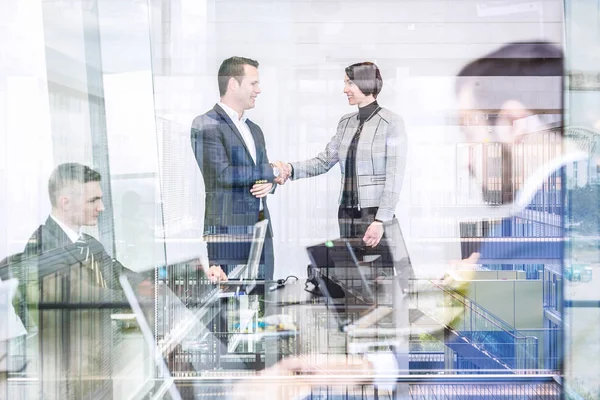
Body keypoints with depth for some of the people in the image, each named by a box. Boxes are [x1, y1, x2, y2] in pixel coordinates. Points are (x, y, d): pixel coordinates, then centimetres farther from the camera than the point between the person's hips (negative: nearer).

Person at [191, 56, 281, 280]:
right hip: (228, 231, -7)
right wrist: (272, 171, -7)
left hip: (261, 230, 7)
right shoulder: (206, 125, -6)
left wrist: (269, 184, -1)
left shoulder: (254, 130, 19)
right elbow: (224, 174, -18)